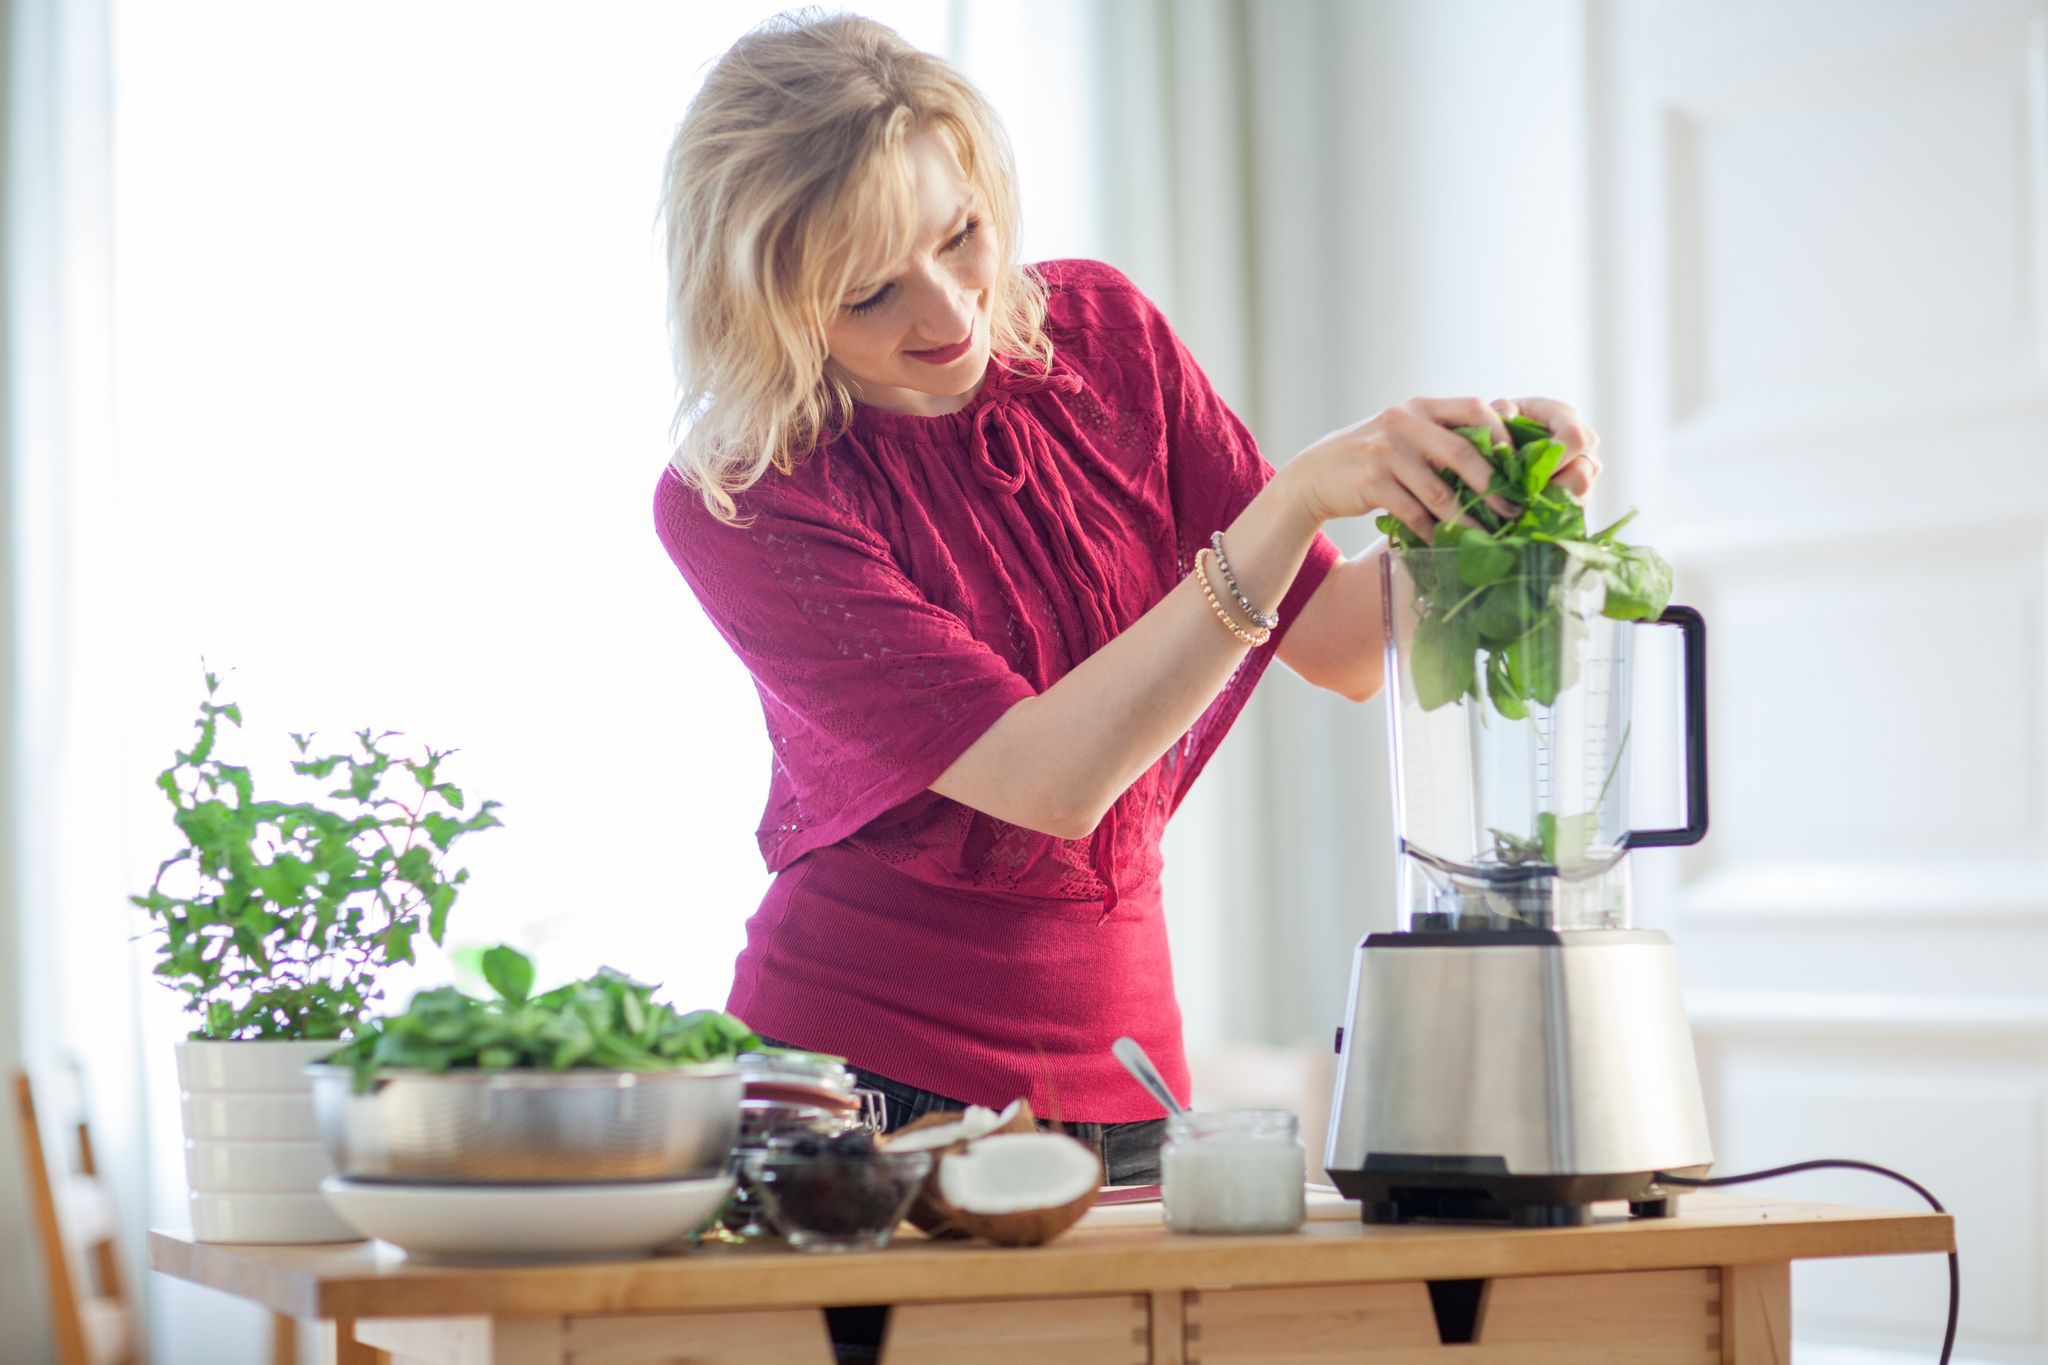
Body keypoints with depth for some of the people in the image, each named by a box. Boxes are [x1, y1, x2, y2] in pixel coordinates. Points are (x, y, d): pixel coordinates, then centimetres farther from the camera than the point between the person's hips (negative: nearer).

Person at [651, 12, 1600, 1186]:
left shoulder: (1102, 335, 0)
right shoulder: (733, 505, -16)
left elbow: (1341, 644, 1)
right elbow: (1050, 780, -25)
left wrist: (1477, 498, -19)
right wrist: (1301, 496, -30)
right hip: (858, 1076, -4)